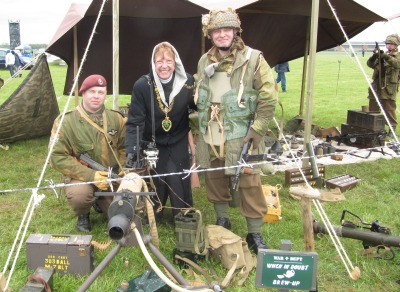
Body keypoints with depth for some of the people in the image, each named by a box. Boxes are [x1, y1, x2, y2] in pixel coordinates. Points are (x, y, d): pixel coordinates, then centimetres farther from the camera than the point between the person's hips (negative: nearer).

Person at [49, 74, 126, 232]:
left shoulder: (116, 118, -1)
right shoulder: (66, 121, -15)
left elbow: (124, 147, 11)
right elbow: (57, 157, -16)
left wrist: (121, 170, -6)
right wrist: (90, 175, -24)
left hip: (111, 178, 4)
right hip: (81, 177, -4)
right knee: (79, 195, -37)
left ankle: (100, 202, 29)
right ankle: (83, 215, 2)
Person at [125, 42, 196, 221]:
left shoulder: (187, 82, -10)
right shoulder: (142, 85, -16)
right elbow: (134, 122, -17)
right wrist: (131, 150, -27)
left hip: (178, 144, 1)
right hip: (152, 144, -1)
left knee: (179, 184, -3)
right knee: (154, 186, -1)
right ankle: (152, 219, 24)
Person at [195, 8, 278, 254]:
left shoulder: (253, 59, -8)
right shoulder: (204, 62, 8)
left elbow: (269, 98, -8)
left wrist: (257, 130, -12)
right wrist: (203, 126, 14)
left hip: (241, 138, -5)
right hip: (211, 139, 5)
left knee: (250, 186, -1)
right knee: (215, 181, 15)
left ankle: (255, 234, 14)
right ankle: (222, 220, 35)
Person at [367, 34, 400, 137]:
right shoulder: (381, 55, 16)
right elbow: (370, 64, 5)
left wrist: (385, 56, -32)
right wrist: (374, 56, -15)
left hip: (389, 89, -5)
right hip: (376, 87, 5)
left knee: (390, 110, -4)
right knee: (373, 110, 10)